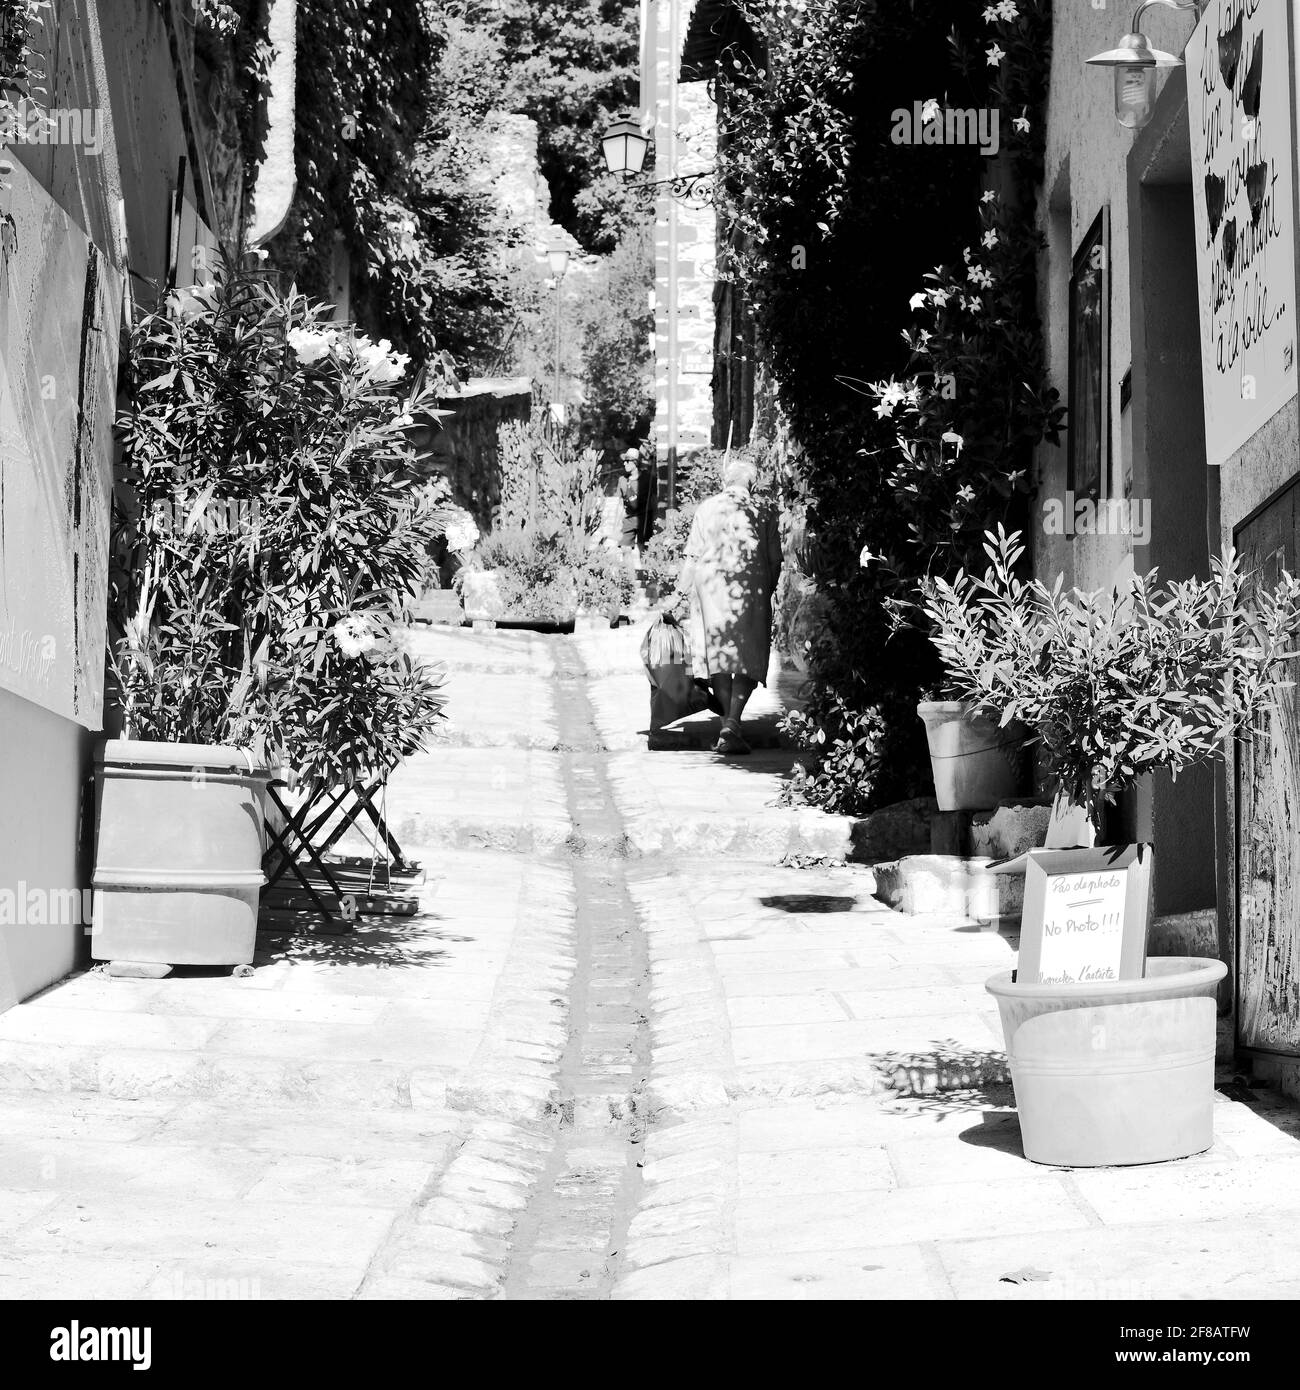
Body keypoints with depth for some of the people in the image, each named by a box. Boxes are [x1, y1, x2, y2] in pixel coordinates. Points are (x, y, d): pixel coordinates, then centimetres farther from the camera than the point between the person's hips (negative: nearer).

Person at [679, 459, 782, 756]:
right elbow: (774, 561, 6)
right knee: (749, 657, 1)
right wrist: (767, 592, 19)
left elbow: (692, 556, 5)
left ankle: (728, 720, 1)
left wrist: (681, 590, 13)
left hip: (711, 586, 1)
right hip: (751, 587, -1)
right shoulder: (764, 513, 5)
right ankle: (732, 723, -15)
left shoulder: (706, 508, 6)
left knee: (718, 653, 8)